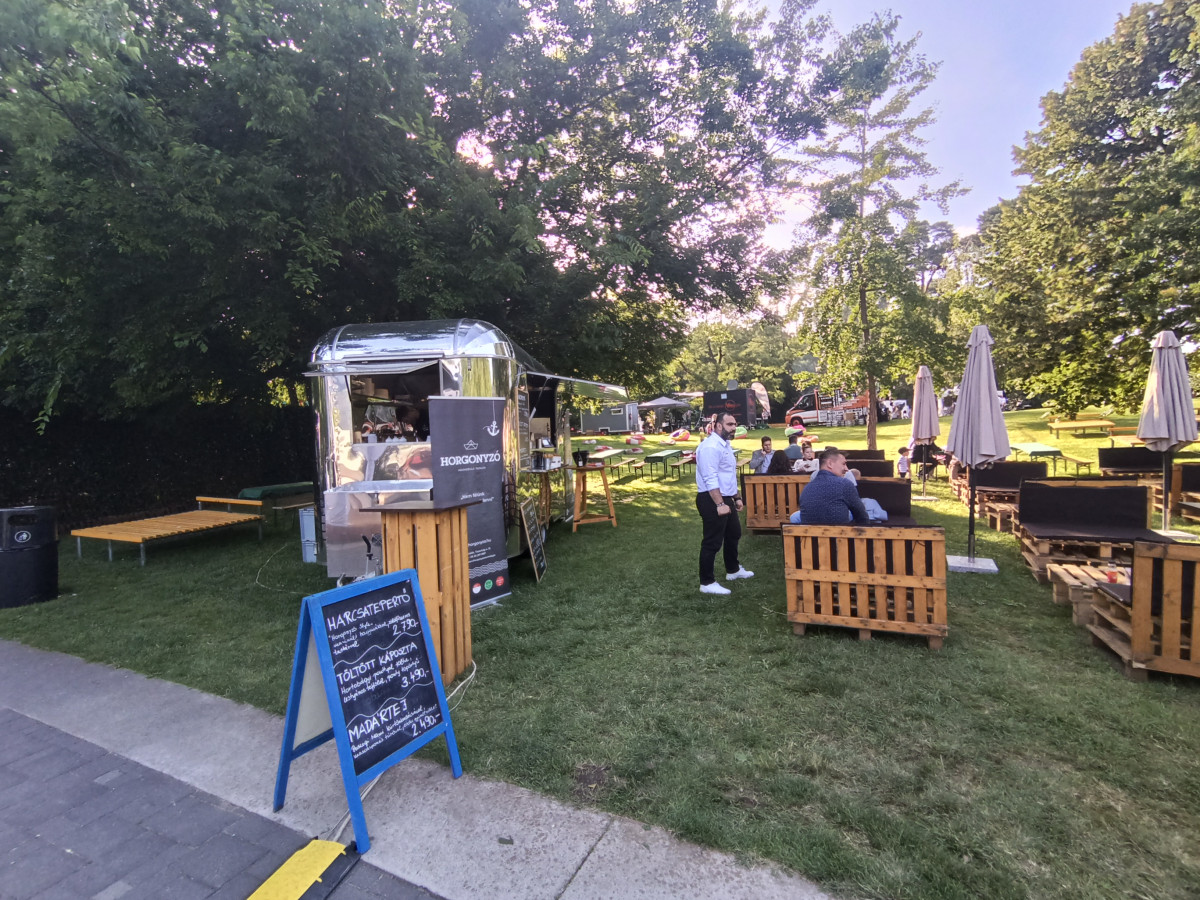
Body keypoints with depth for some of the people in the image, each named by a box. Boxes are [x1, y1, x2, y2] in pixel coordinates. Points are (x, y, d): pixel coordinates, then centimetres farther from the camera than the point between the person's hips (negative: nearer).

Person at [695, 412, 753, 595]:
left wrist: (736, 497, 22)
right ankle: (707, 583, 9)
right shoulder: (711, 446, -21)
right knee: (712, 542, -2)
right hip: (712, 500, -11)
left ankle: (733, 570, 45)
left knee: (733, 534, 25)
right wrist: (720, 504, -30)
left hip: (725, 498, 11)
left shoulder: (725, 445, 14)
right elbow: (710, 480, -27)